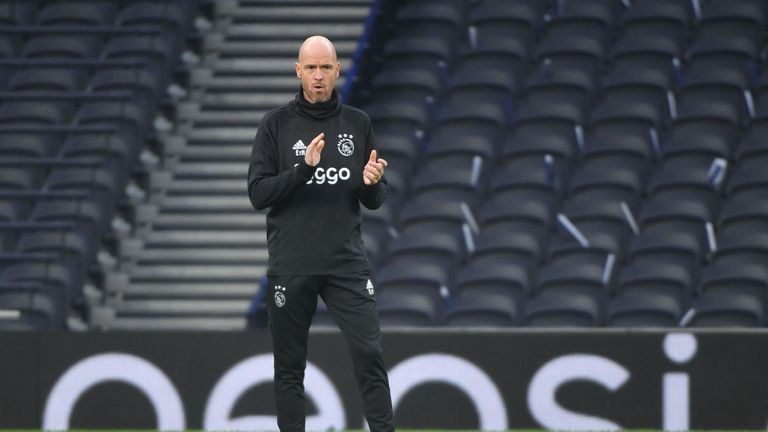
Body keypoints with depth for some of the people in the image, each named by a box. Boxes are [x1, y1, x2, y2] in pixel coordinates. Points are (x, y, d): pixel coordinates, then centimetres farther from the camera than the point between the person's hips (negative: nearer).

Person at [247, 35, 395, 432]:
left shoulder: (358, 124, 8)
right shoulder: (277, 124, 1)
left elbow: (374, 201, 11)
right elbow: (258, 194, -6)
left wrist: (372, 184, -12)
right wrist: (304, 169, -20)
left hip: (347, 263, 1)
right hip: (290, 265, -1)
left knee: (368, 352, -10)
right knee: (289, 366, 4)